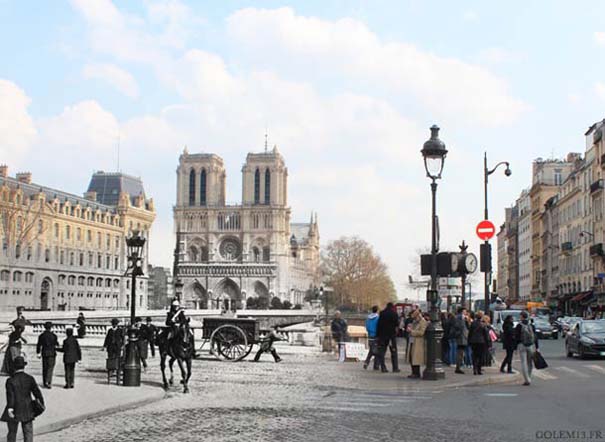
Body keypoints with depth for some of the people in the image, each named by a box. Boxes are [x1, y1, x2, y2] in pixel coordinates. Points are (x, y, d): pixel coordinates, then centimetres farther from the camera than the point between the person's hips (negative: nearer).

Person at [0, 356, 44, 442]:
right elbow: (37, 393, -1)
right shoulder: (30, 379, -5)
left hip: (14, 411, -1)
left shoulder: (10, 380, -10)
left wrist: (10, 409, -25)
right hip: (27, 411, 1)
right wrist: (41, 403, 12)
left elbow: (10, 396, -20)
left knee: (12, 432, 15)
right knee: (28, 433, 5)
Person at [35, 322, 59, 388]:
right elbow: (57, 344, 3)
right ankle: (48, 382, -15)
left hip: (44, 353, 3)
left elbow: (38, 345, 4)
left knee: (44, 368, 12)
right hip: (52, 353, -3)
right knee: (50, 368, -2)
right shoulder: (53, 335, -8)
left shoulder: (41, 335, 1)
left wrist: (38, 353, 14)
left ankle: (44, 383, 16)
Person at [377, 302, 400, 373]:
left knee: (382, 351, 6)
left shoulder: (382, 313, 6)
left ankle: (383, 368, 0)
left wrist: (378, 335, 6)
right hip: (392, 334, -3)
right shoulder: (394, 314, -4)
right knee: (394, 352, 4)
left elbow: (379, 325, 4)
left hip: (382, 335, 3)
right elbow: (397, 324, -7)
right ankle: (395, 368, 2)